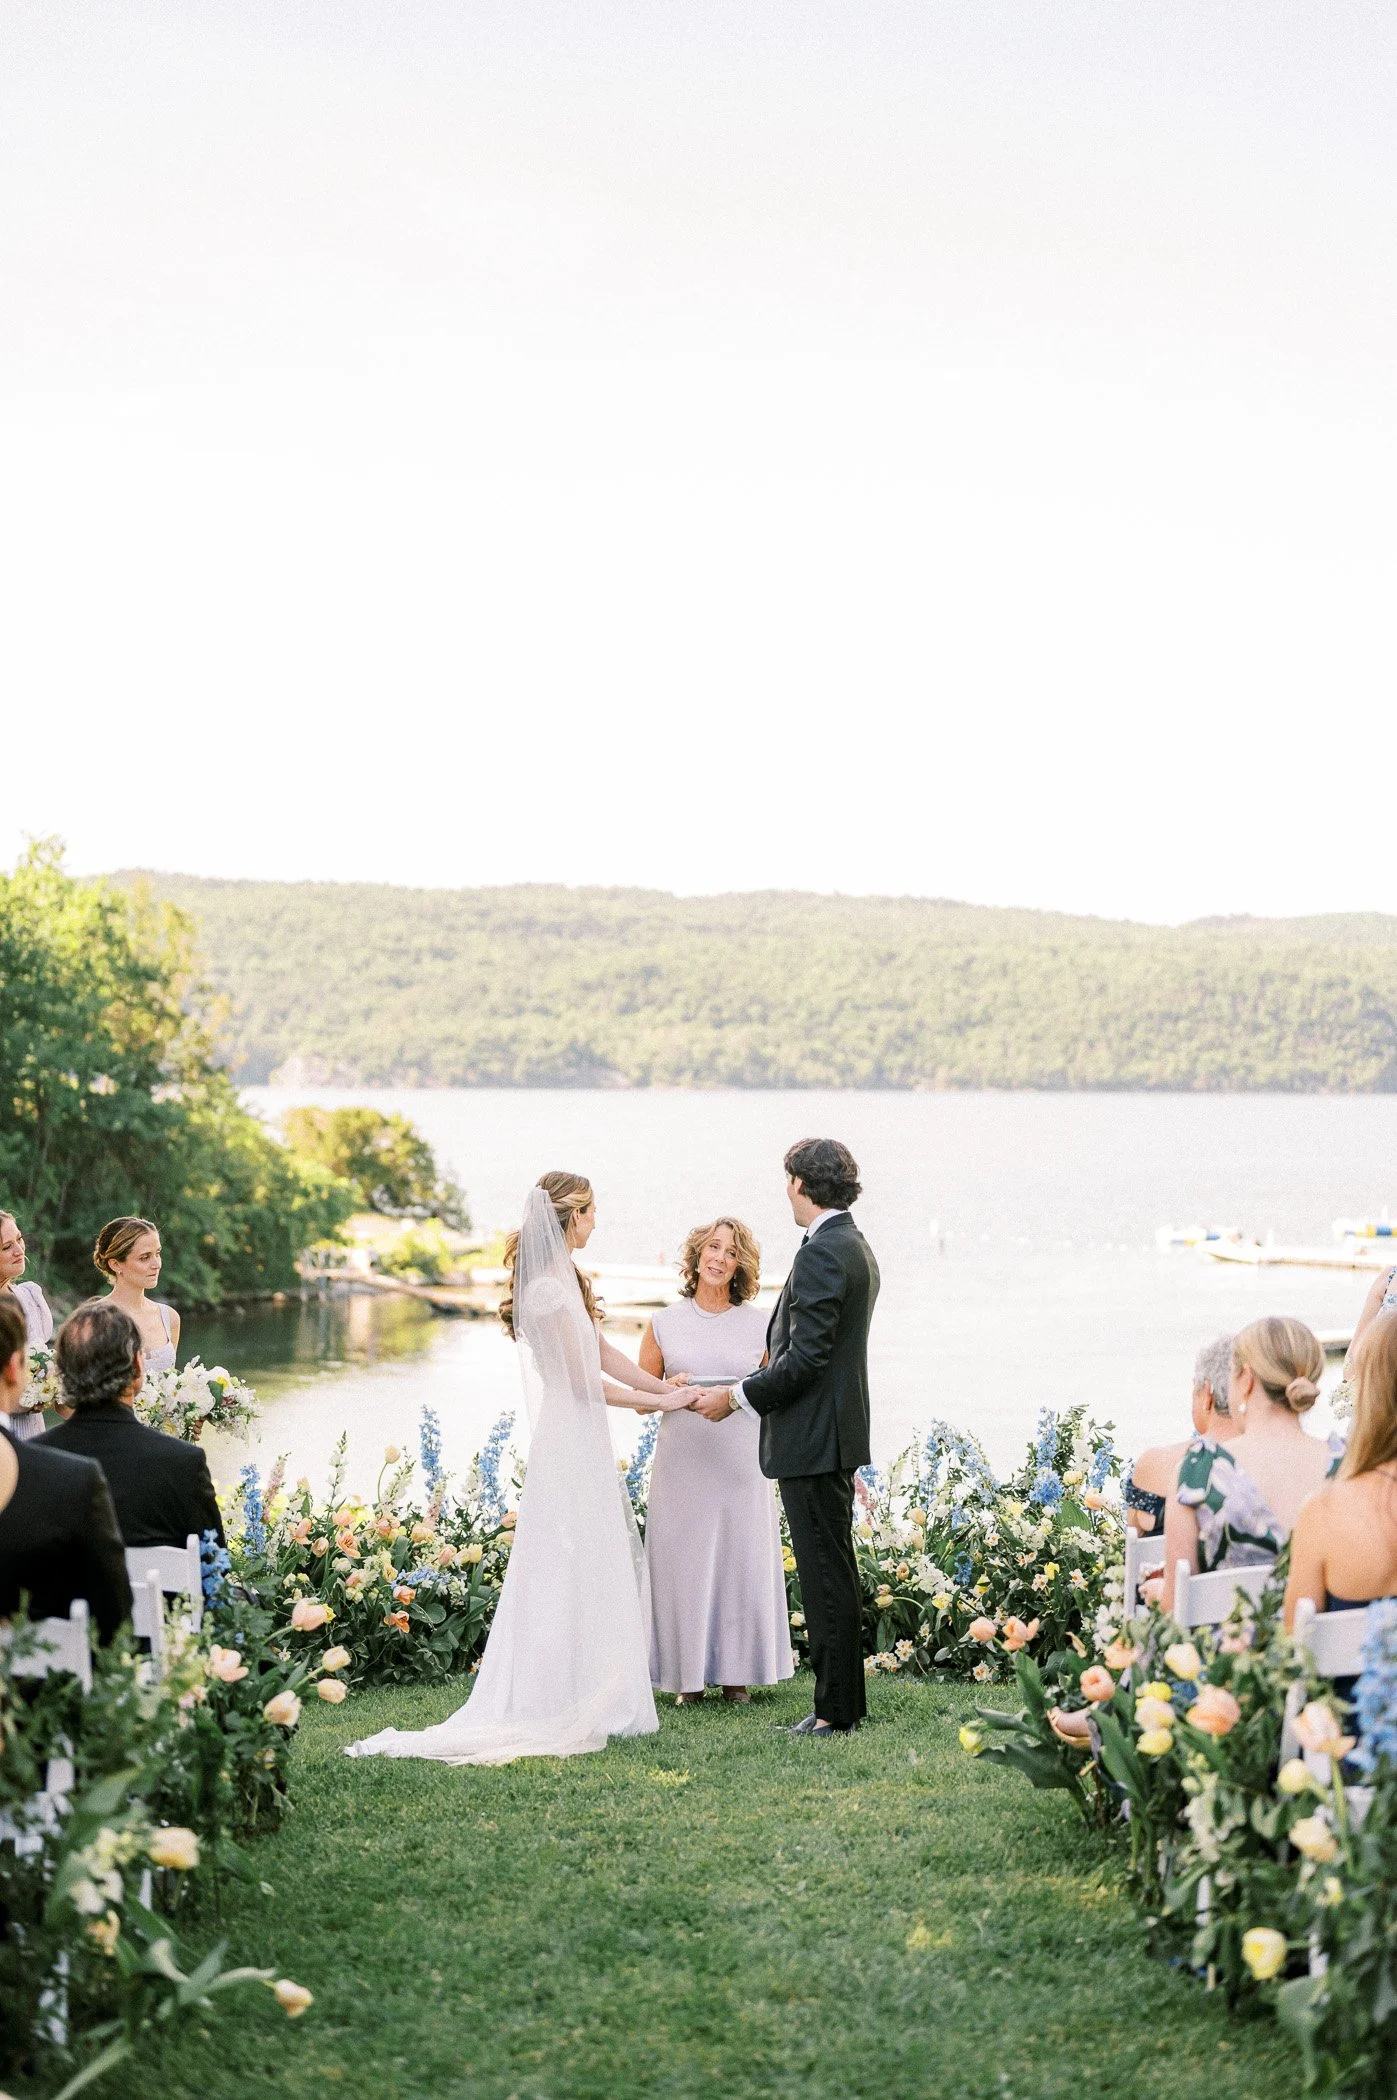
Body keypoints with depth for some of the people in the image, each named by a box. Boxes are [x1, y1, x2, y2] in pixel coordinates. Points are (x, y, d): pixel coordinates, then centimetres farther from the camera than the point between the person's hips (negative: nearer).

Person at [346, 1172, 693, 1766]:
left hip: (583, 1446, 10)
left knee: (610, 1567, 13)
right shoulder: (551, 1291, -19)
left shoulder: (563, 1281, 12)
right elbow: (582, 1380, -16)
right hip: (571, 1444, -10)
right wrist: (661, 1401, -7)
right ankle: (572, 1704, 3)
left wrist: (667, 1386, 10)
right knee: (576, 1572, -4)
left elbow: (602, 1353, 14)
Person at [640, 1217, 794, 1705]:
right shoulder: (662, 1324, 5)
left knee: (742, 1562, 2)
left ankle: (735, 1673, 14)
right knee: (684, 1563, 0)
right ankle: (687, 1675, 9)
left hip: (741, 1462, 0)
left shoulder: (760, 1324, 6)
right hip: (683, 1463, 0)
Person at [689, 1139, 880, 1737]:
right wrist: (777, 1358, 26)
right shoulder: (856, 1248, 14)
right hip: (836, 1436, 10)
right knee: (832, 1570, 15)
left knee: (826, 1573, -4)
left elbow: (806, 1358, -21)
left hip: (813, 1440, -10)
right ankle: (842, 1702, 21)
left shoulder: (821, 1254, -18)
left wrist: (737, 1396, -12)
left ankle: (836, 1709, 1)